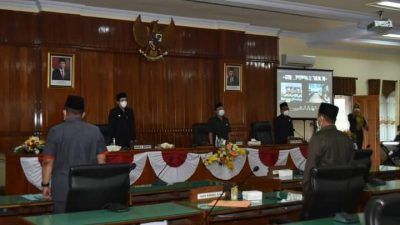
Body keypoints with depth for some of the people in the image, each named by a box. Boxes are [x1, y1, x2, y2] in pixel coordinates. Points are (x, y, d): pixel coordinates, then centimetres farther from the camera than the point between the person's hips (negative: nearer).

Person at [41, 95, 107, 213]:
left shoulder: (56, 131, -3)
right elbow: (101, 160, 6)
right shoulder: (95, 131, 4)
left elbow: (48, 161, -3)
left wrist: (45, 185, 7)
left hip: (63, 189, -2)